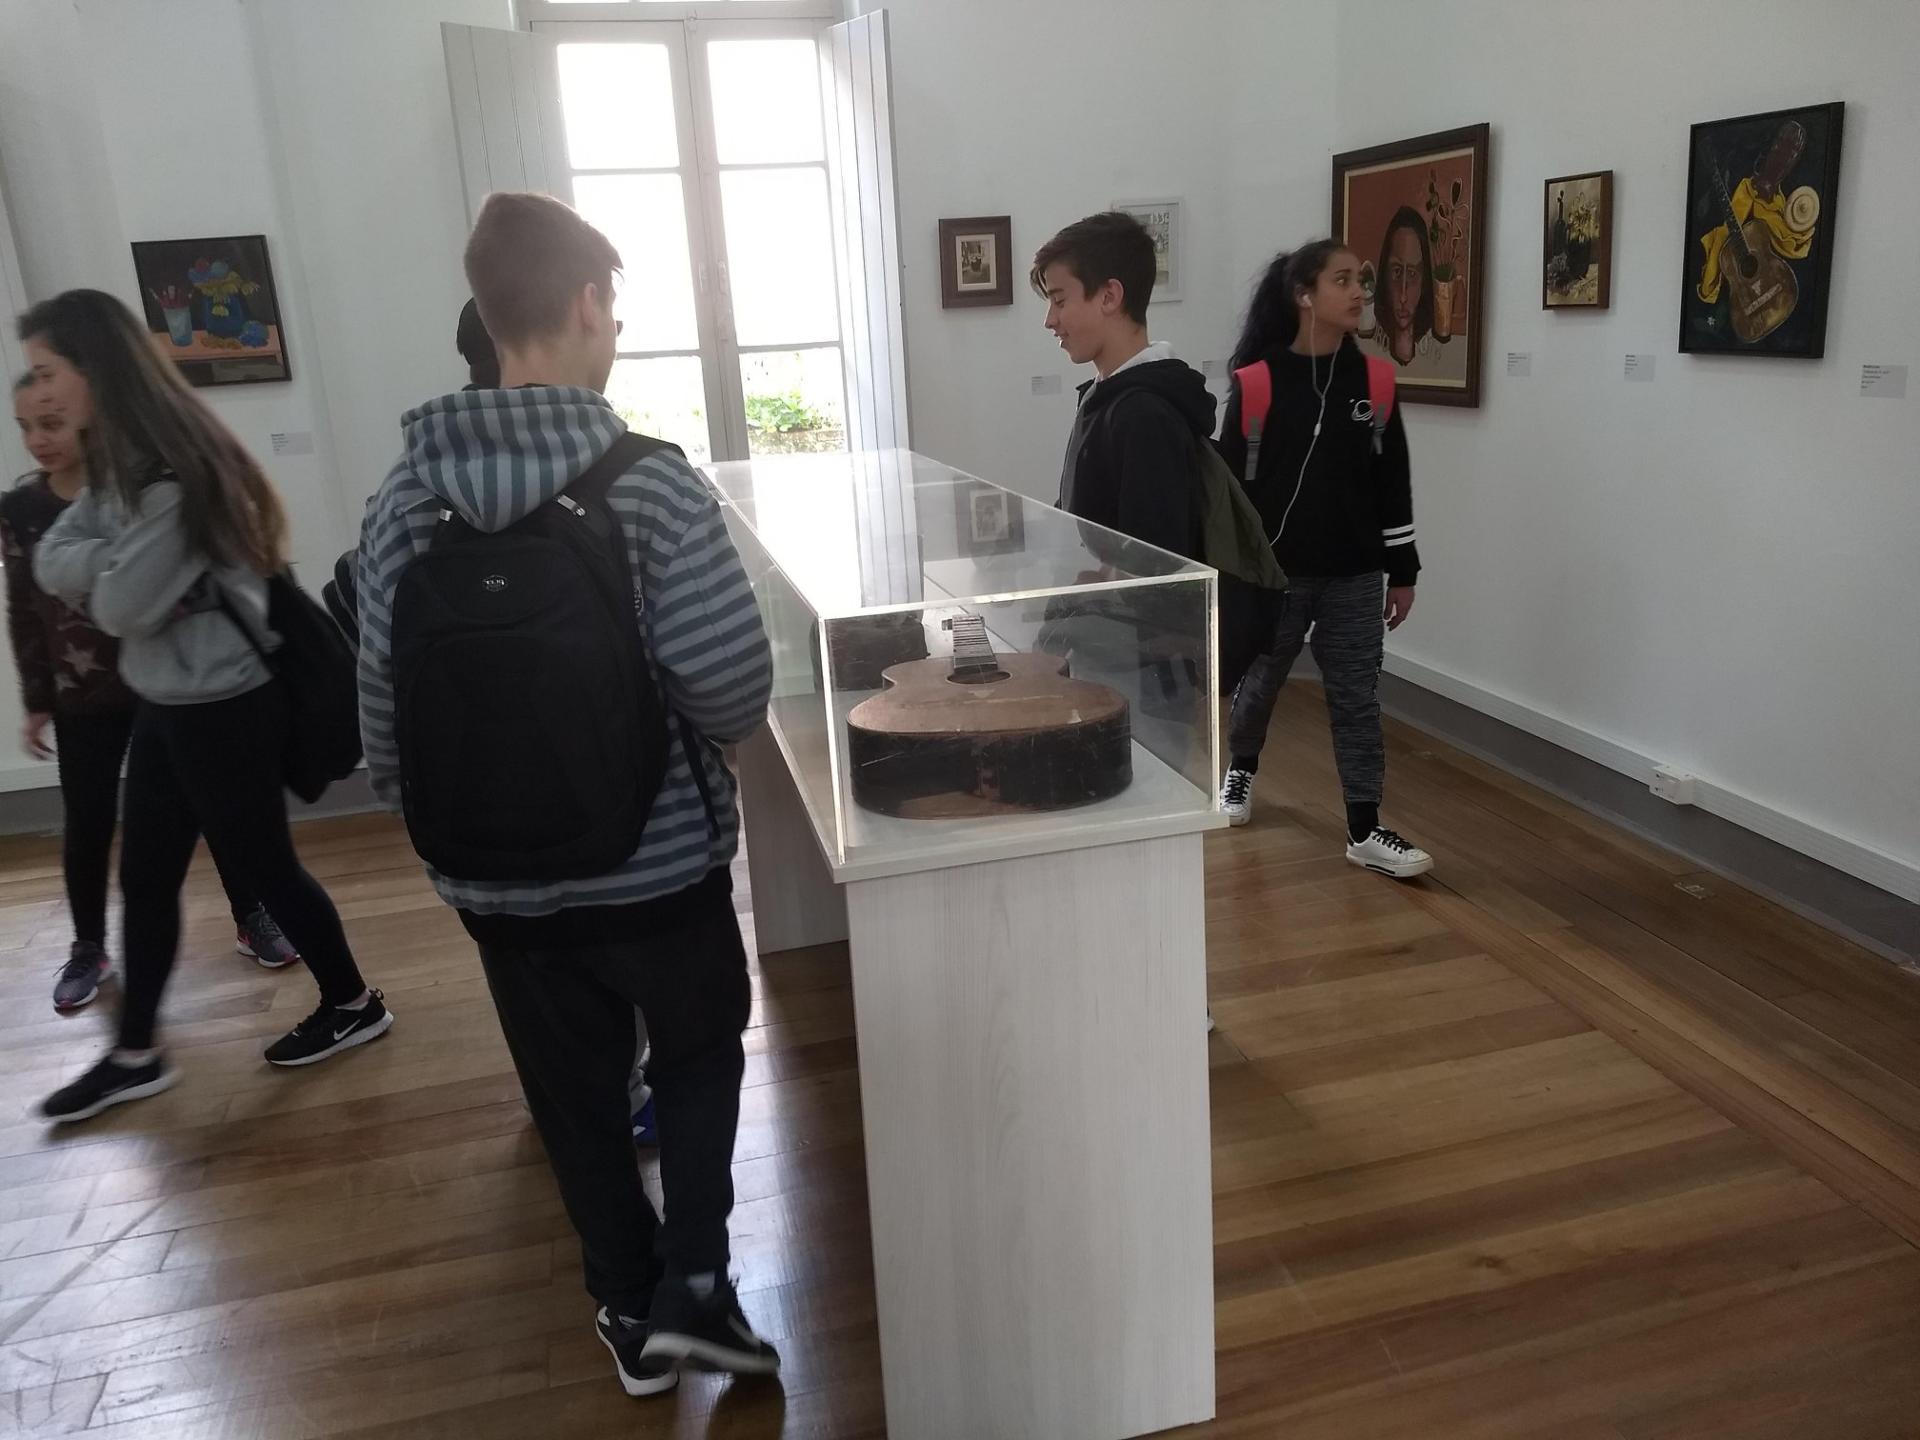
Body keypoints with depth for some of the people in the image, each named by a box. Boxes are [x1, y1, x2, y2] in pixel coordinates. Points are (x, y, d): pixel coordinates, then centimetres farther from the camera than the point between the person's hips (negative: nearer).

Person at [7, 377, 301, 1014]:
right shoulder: (20, 509, -1)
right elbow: (23, 615, 5)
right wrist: (36, 703, 5)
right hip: (83, 699, 2)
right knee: (87, 823, 8)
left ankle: (250, 920, 23)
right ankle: (89, 949, 26)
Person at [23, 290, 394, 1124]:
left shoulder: (178, 470, -23)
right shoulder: (122, 462, 10)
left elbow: (123, 606, -24)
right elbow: (52, 560, 3)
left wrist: (104, 568, -5)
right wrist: (111, 559, -15)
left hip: (222, 706, -10)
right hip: (166, 702, 10)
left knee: (261, 868, 5)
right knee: (144, 878, 14)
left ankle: (353, 1005, 24)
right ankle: (134, 1056, 27)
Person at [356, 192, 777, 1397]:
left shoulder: (408, 496, -7)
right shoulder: (653, 482, -18)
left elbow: (384, 703, -3)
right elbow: (736, 690, -20)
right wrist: (689, 736, 3)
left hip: (498, 877, 3)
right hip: (661, 859, -3)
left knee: (577, 1095, 20)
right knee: (699, 1054, 23)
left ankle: (633, 1310, 35)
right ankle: (694, 1283, 17)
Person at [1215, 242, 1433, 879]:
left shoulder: (1373, 380, 2)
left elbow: (1393, 481, 6)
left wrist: (1402, 570, 7)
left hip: (1354, 575, 2)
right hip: (1276, 572, -2)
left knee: (1357, 700, 4)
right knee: (1259, 683, 15)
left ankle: (1365, 832, 11)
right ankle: (1239, 770, 43)